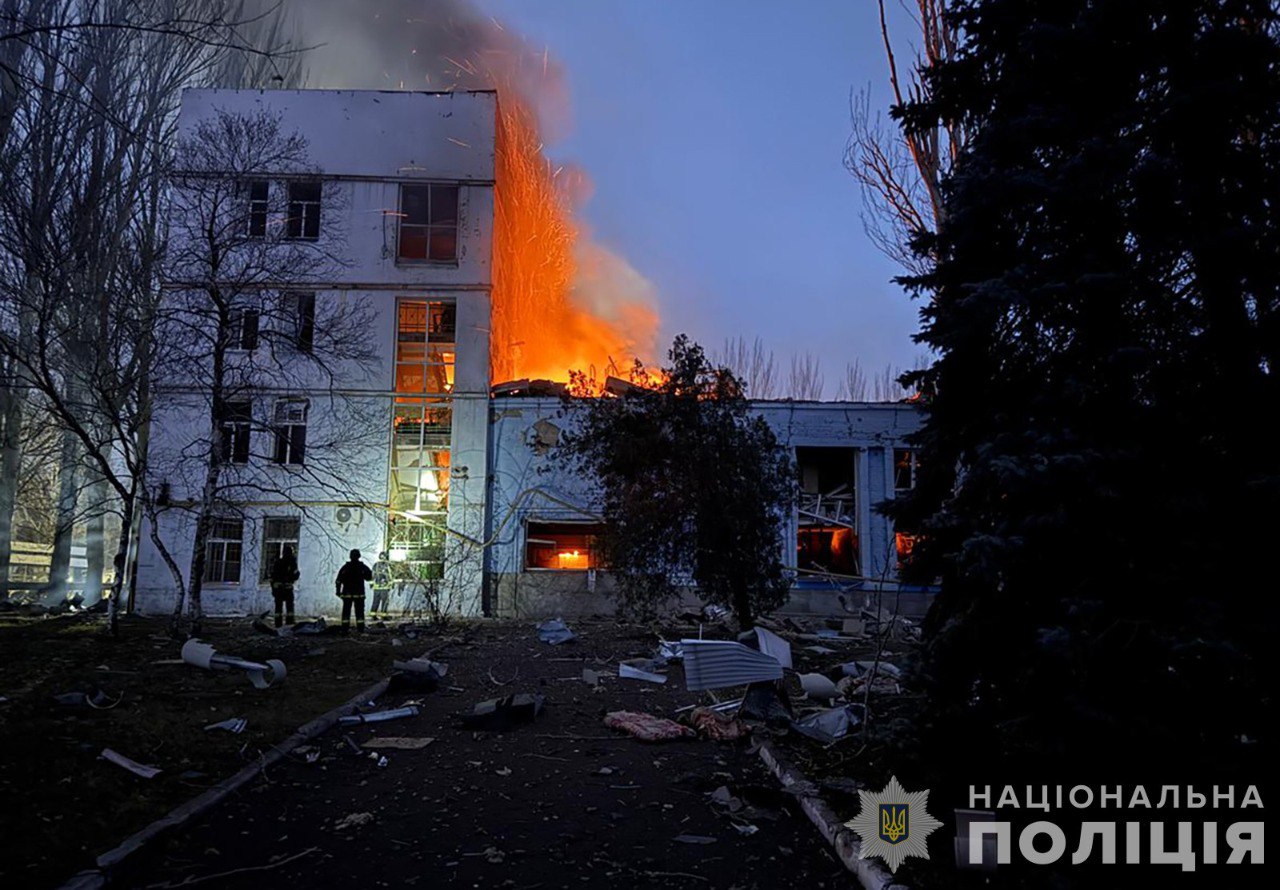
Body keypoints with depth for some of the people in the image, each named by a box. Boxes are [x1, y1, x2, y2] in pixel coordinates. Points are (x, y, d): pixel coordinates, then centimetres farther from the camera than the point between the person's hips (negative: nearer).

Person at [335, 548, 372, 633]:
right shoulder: (363, 567, -2)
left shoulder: (345, 567, 0)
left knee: (346, 611, 5)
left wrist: (338, 591, 7)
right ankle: (360, 629, 0)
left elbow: (338, 580, -1)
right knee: (359, 612, 4)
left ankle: (345, 629, 2)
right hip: (359, 594, 0)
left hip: (347, 594, 0)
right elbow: (369, 577, 6)